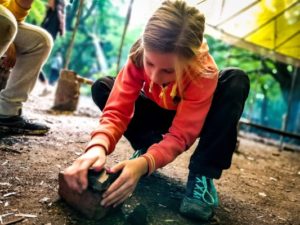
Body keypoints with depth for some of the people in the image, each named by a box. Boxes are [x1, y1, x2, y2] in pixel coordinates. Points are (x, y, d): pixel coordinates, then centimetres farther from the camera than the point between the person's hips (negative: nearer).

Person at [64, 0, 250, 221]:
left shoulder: (204, 71, -36)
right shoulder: (141, 56, -30)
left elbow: (180, 136, -37)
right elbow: (117, 111, -35)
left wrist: (145, 163, -56)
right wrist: (98, 146, -57)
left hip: (192, 120, -2)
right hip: (160, 114, 2)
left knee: (236, 80, -33)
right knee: (102, 87, -19)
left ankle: (202, 175, -30)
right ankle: (146, 147, -8)